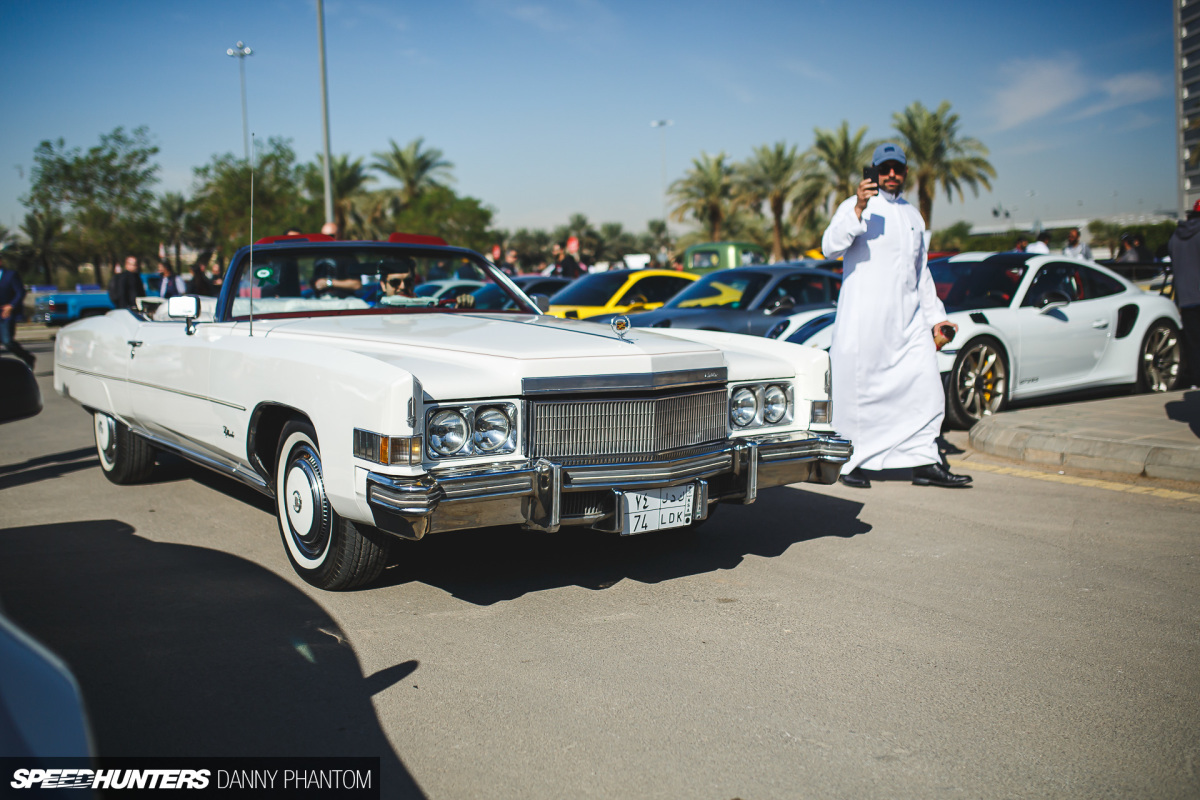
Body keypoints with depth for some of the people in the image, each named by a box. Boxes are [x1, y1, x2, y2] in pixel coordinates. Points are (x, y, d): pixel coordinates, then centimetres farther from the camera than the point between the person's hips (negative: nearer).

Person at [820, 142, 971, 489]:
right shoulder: (855, 207, 1)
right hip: (863, 318, -6)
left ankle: (925, 462, 7)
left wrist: (936, 317, 21)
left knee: (927, 388, 0)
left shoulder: (913, 216, 21)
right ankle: (852, 463, 8)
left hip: (908, 320, 6)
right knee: (858, 391, -3)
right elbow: (830, 247, -16)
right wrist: (858, 210, -28)